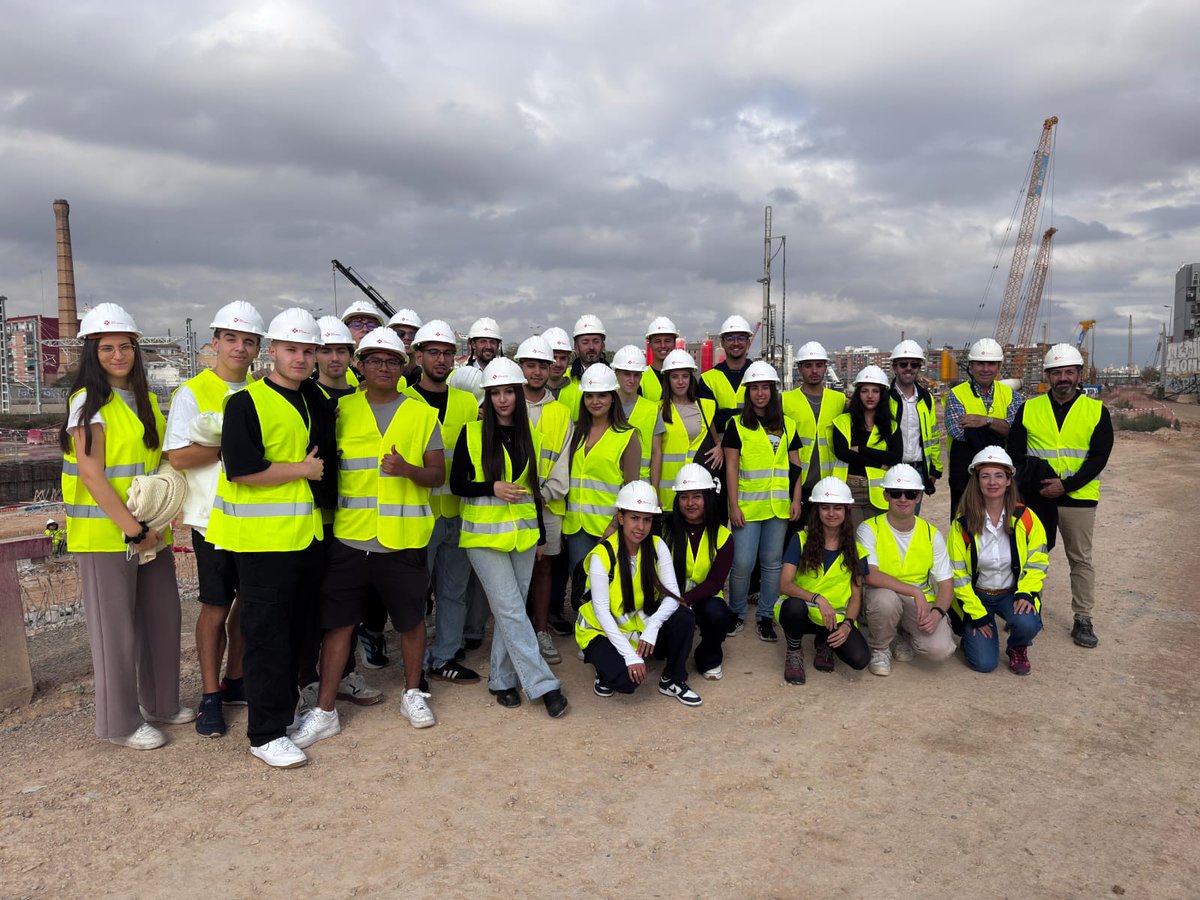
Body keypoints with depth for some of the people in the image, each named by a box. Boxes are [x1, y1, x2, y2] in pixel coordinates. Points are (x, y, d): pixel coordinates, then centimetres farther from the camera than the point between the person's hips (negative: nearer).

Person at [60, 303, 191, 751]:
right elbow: (90, 472, -17)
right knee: (117, 627, 3)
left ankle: (161, 702, 30)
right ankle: (120, 722, 17)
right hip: (106, 534, -7)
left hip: (151, 532, 7)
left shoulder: (145, 400, 12)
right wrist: (132, 528, -19)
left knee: (163, 616, 13)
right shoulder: (90, 402, -10)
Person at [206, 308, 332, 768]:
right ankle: (266, 733, 10)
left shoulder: (318, 402, 12)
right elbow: (242, 470, -20)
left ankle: (286, 709, 32)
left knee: (300, 630, 16)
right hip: (263, 540, -7)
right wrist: (301, 469, -12)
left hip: (308, 535, 7)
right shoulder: (246, 403, -10)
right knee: (267, 635, 0)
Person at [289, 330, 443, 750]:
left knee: (410, 619, 10)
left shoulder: (422, 413, 5)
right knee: (338, 621, 4)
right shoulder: (341, 410, 6)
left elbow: (438, 475, 2)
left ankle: (413, 694, 30)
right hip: (349, 537, 1)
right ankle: (325, 710, 16)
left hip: (404, 540, 0)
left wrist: (407, 470, -18)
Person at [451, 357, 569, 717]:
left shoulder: (529, 434, 8)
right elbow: (456, 484, -3)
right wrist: (492, 488, -19)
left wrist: (540, 534, 13)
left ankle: (501, 679, 21)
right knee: (511, 610, -8)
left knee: (511, 610, 8)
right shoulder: (471, 434, -4)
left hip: (522, 533, 4)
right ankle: (543, 684, -4)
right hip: (485, 534, -4)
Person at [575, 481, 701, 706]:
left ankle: (673, 681, -1)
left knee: (683, 620, -23)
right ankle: (606, 669, 6)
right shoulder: (602, 555, -21)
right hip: (603, 630, -4)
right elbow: (601, 611, -22)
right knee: (626, 679, -30)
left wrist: (652, 627, -34)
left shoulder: (656, 546, -9)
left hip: (640, 624, 4)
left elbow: (672, 595, -16)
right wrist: (629, 655, -29)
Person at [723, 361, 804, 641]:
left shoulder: (787, 426, 10)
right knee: (743, 563, -3)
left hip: (779, 507, 3)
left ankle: (765, 616, 21)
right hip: (747, 506, -3)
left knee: (772, 563, 8)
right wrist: (733, 505, -8)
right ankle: (737, 613, 18)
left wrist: (796, 500, 3)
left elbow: (795, 465, 12)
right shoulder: (737, 425, 1)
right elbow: (731, 468, -3)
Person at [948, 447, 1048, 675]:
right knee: (984, 663, -12)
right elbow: (957, 573, -9)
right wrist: (976, 613, -12)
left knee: (1027, 624, -32)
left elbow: (1036, 562, -2)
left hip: (1012, 593, 1)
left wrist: (1025, 594, -19)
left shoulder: (1025, 518, -9)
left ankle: (1017, 649, 5)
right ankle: (971, 633, 24)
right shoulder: (963, 523, -12)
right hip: (975, 596, -1)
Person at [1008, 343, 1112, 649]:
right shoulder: (1029, 409, 3)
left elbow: (1099, 457, -6)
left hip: (1078, 498, -1)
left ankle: (1083, 619, 17)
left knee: (1080, 559, 6)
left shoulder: (1096, 411, 0)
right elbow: (1015, 451, 4)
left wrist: (1065, 485, -16)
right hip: (1037, 497, 1)